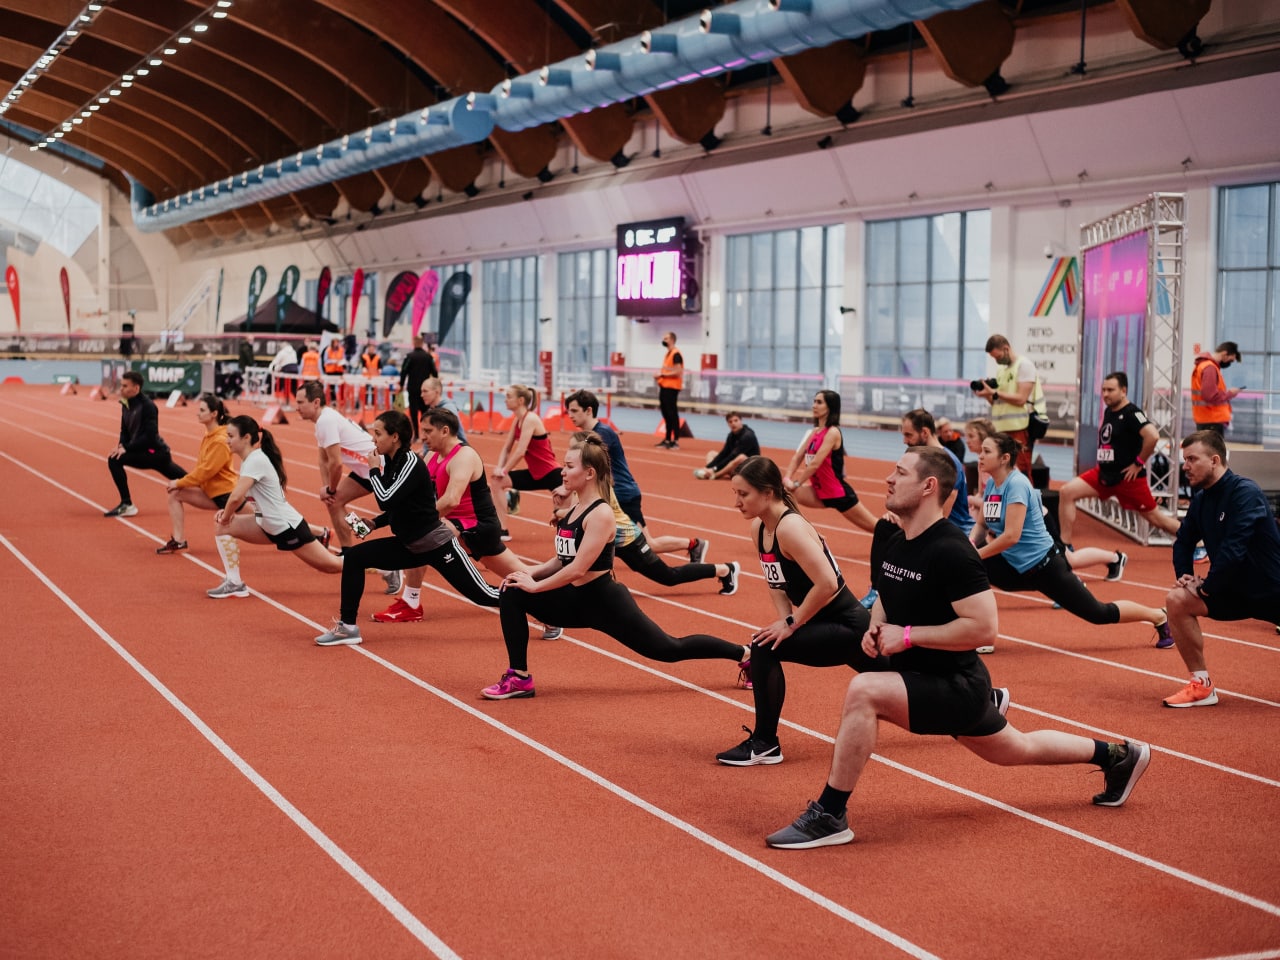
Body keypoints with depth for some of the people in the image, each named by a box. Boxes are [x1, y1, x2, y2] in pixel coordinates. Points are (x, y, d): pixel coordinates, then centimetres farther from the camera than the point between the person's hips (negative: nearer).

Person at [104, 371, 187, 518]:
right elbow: (125, 430, 15)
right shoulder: (126, 404, 7)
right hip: (144, 451, 9)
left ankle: (127, 505, -16)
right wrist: (121, 445, -5)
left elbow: (150, 436, -23)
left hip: (155, 452, -9)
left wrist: (126, 448, -23)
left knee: (115, 460, -22)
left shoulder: (147, 405, -17)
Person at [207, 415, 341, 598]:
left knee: (331, 566, -1)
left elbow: (236, 497, -32)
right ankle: (234, 583, 1)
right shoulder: (250, 458, 6)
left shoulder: (255, 460, -23)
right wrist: (226, 512, -1)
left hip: (287, 527, -9)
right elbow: (244, 495, 16)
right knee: (221, 526, 0)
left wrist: (226, 516, -13)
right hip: (269, 526, 9)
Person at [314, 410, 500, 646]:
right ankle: (347, 627, 6)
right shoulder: (391, 461, 5)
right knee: (354, 557, 0)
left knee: (483, 595, -5)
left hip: (437, 545, -8)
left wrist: (373, 470, -15)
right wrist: (373, 523, 3)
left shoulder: (411, 464, -20)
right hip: (409, 545, 8)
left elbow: (387, 501, -29)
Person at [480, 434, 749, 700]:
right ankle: (519, 679, -2)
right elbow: (561, 560, 13)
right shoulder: (574, 510, 7)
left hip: (606, 603, -8)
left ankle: (745, 653, 21)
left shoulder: (600, 514, -21)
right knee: (512, 594, -4)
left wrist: (535, 586, -18)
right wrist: (531, 573, -4)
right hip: (576, 600, 8)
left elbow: (577, 569, -26)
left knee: (671, 649, 3)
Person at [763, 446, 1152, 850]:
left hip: (955, 685, -10)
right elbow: (888, 597, 20)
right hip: (921, 677, 10)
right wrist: (875, 627, -2)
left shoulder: (950, 551, -24)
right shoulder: (889, 537, 2)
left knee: (863, 691, -29)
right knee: (1017, 750, 26)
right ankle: (1116, 755, 45)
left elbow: (983, 628, -28)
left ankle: (829, 816, -18)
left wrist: (907, 636, -24)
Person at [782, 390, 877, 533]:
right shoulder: (814, 432, 7)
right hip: (819, 491, 7)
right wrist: (787, 478, -13)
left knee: (873, 526, 2)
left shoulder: (833, 432, -18)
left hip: (838, 493, -7)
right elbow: (798, 457, 3)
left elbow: (815, 463, -24)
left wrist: (796, 484, -22)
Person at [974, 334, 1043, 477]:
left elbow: (1020, 399, -15)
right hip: (1002, 429, 8)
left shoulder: (1024, 365, -5)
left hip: (1019, 429, -8)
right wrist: (987, 394, -1)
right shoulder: (1000, 369, 18)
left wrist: (994, 393, -16)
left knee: (1021, 473, -7)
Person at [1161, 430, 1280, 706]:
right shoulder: (1201, 499, 2)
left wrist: (1206, 586, -18)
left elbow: (1234, 549, -27)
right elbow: (1184, 542, 14)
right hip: (1234, 591, 6)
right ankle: (1201, 686, -5)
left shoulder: (1245, 492, -20)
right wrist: (1184, 575, -3)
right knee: (1177, 600, -13)